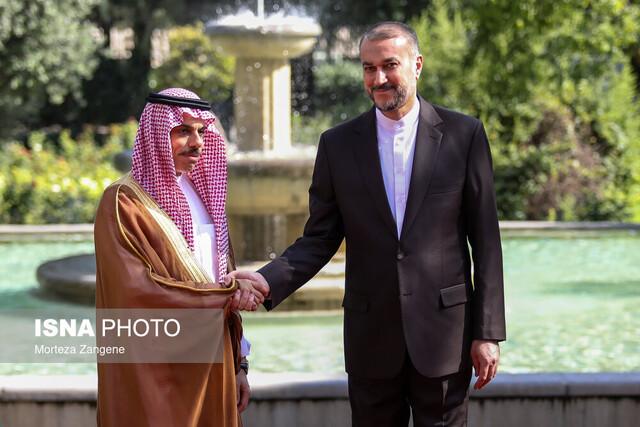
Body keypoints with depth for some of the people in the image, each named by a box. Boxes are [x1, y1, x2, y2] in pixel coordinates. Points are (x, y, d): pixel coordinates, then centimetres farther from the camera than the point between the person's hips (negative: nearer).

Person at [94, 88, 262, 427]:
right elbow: (138, 293, -19)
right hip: (157, 375, -7)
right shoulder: (124, 203, -10)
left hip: (211, 364, 7)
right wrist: (228, 298, -13)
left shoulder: (201, 195, 12)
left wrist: (238, 364, 11)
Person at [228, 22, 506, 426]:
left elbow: (485, 240, -1)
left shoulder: (463, 134, -2)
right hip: (371, 337, 2)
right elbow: (320, 239, 4)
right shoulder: (338, 143, 3)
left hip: (443, 331, -2)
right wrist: (268, 280, -15)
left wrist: (488, 332, -4)